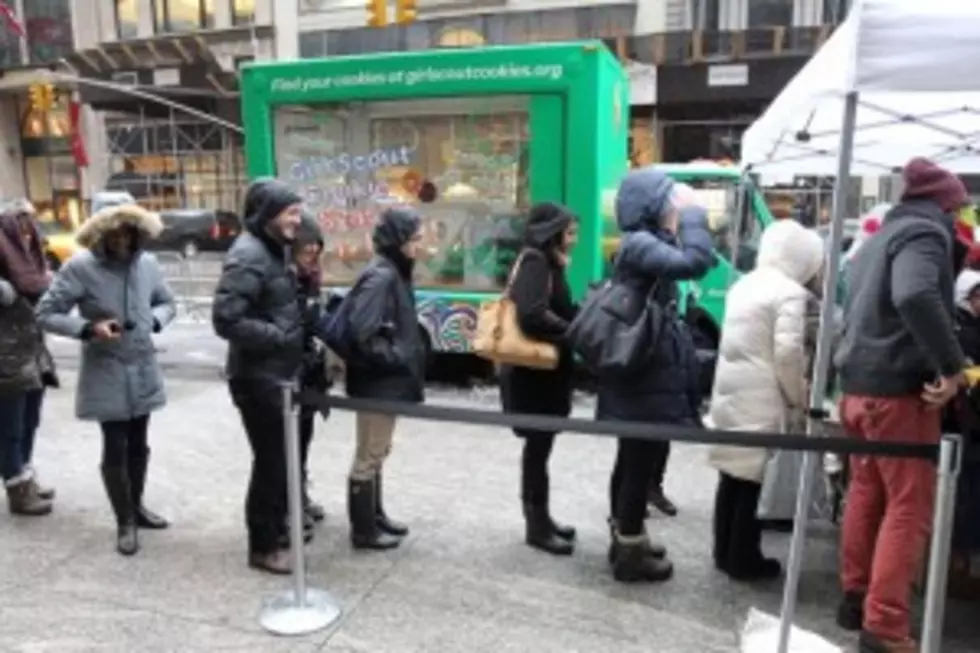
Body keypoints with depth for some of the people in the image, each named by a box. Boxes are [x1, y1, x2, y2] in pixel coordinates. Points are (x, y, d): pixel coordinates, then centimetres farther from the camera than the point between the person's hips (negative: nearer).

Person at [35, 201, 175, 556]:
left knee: (138, 444, 17)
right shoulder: (80, 266, -14)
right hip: (105, 373, -4)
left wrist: (155, 319, -11)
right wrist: (88, 328, -22)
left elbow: (167, 303, 11)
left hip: (143, 369, 4)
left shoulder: (147, 263, -3)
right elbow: (46, 314, -9)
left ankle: (136, 506, 37)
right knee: (115, 449, 2)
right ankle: (125, 522, 20)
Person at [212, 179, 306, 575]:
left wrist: (299, 328, 5)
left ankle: (276, 530, 36)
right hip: (258, 378, -10)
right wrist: (280, 336, -22)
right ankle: (262, 547, 17)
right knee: (271, 461, 1)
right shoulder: (248, 256, -20)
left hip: (277, 375, 10)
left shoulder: (272, 250, 11)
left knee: (283, 458, 20)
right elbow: (226, 320, -27)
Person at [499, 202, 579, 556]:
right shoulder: (534, 262, -16)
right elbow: (533, 316, -27)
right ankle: (537, 528, 13)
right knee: (538, 448, 1)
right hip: (534, 374, -9)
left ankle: (540, 519, 29)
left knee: (539, 447, 16)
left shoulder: (547, 263, 14)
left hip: (546, 372, 9)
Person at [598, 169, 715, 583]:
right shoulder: (639, 244, -19)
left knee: (632, 460, 19)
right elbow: (695, 263, -32)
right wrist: (693, 213, -19)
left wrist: (682, 222, 5)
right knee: (641, 462, 0)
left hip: (643, 372, 10)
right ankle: (630, 554, 13)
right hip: (647, 374, -10)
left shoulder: (646, 243, 14)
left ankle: (625, 540, 33)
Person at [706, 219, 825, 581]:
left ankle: (725, 552, 24)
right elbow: (787, 353, -19)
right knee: (753, 478, 2)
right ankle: (744, 560, 13)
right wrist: (798, 398, -5)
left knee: (733, 474, 14)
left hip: (730, 389, 8)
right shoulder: (790, 292, -12)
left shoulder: (744, 283, 14)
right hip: (760, 398, -8)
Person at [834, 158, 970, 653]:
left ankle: (855, 597, 29)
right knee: (909, 509, -2)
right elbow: (916, 296, -31)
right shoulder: (925, 233, -11)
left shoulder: (882, 236, 18)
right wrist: (951, 365, -26)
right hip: (899, 390, -9)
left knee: (866, 494, 18)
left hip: (858, 385, 9)